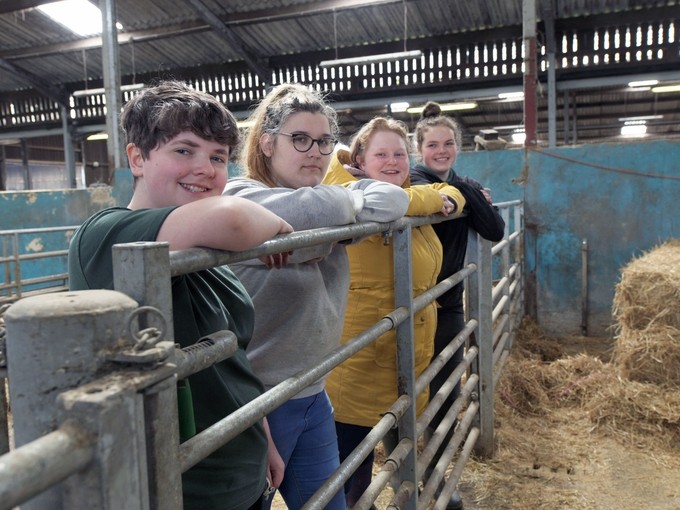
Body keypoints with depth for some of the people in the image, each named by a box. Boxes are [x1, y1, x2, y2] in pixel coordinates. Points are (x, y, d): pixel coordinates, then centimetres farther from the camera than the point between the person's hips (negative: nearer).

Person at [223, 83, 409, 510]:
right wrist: (347, 202, -12)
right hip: (257, 403, -7)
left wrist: (341, 204, -16)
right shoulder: (242, 199, -18)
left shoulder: (330, 209, 7)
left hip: (314, 396, 8)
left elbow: (394, 201, -1)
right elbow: (320, 211, -34)